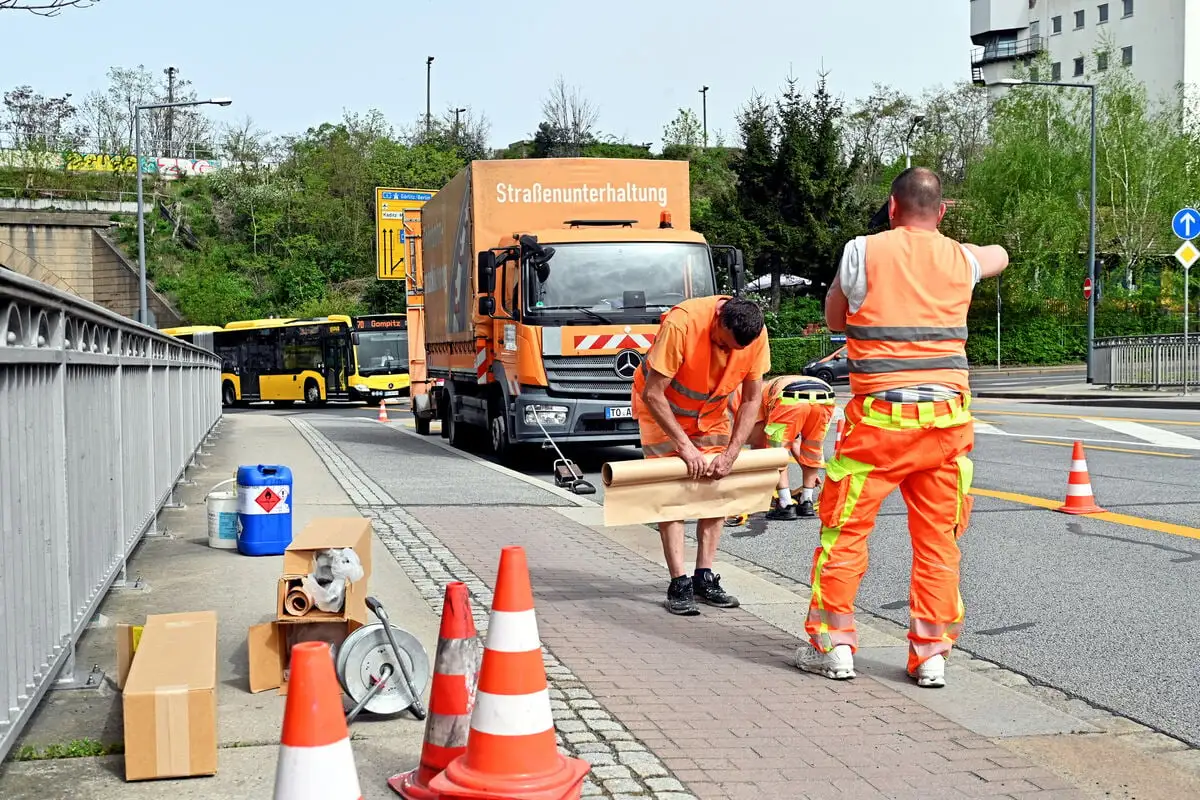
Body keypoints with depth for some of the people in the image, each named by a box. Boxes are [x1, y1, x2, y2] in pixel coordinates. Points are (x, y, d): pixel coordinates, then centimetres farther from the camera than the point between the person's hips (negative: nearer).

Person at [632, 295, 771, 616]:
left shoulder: (756, 334, -22)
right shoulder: (681, 323, -36)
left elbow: (751, 399, -12)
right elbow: (652, 393, -30)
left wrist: (730, 454, -19)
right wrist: (685, 445, -30)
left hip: (712, 410, 4)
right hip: (662, 408, -4)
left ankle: (704, 578, 3)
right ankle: (679, 584, -12)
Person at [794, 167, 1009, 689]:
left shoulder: (862, 252, -3)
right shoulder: (961, 259, 8)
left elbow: (834, 319, 11)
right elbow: (999, 257, 33)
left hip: (879, 416, -3)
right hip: (947, 417, 3)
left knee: (845, 528, 8)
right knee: (939, 538, 9)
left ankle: (832, 645, 11)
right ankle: (932, 655, 12)